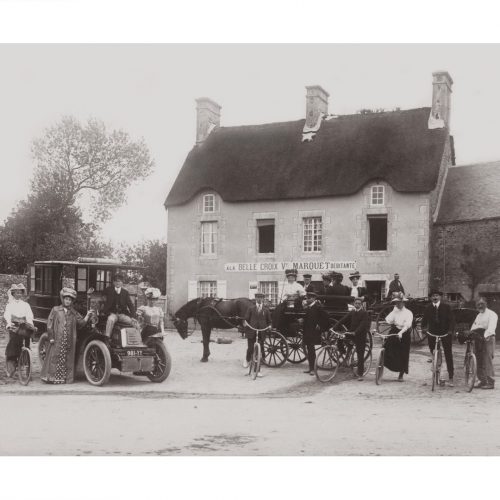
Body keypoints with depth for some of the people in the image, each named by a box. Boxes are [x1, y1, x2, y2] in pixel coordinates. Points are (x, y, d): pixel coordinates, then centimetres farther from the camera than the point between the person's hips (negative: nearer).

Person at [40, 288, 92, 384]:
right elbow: (49, 324, 0)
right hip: (57, 341, -3)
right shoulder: (55, 310, 4)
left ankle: (65, 378, 8)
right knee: (54, 358, -2)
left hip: (69, 342, 3)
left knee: (67, 361, 3)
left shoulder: (74, 313, 13)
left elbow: (81, 323, 7)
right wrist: (51, 337, -6)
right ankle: (51, 378, 3)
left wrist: (87, 316, -6)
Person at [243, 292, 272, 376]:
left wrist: (269, 326, -3)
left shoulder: (266, 310, 10)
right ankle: (247, 360, 31)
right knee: (250, 349, -4)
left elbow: (269, 321, 16)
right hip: (251, 332, -1)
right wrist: (245, 323, -17)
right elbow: (246, 318, 3)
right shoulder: (251, 308, 7)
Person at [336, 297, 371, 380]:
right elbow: (343, 320, 1)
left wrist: (356, 332, -31)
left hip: (360, 335, -5)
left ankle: (360, 374, 0)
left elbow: (363, 324, -18)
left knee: (360, 355, -4)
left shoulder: (365, 313, -6)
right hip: (351, 334, 5)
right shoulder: (351, 313, 9)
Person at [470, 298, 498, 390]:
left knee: (487, 361, -11)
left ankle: (490, 382, -9)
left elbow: (491, 327, -17)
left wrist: (486, 335, -32)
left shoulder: (491, 314, -2)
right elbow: (474, 326, 20)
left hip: (487, 338, -8)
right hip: (478, 338, 8)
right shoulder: (478, 315, 24)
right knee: (479, 361, 6)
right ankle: (482, 381, 12)